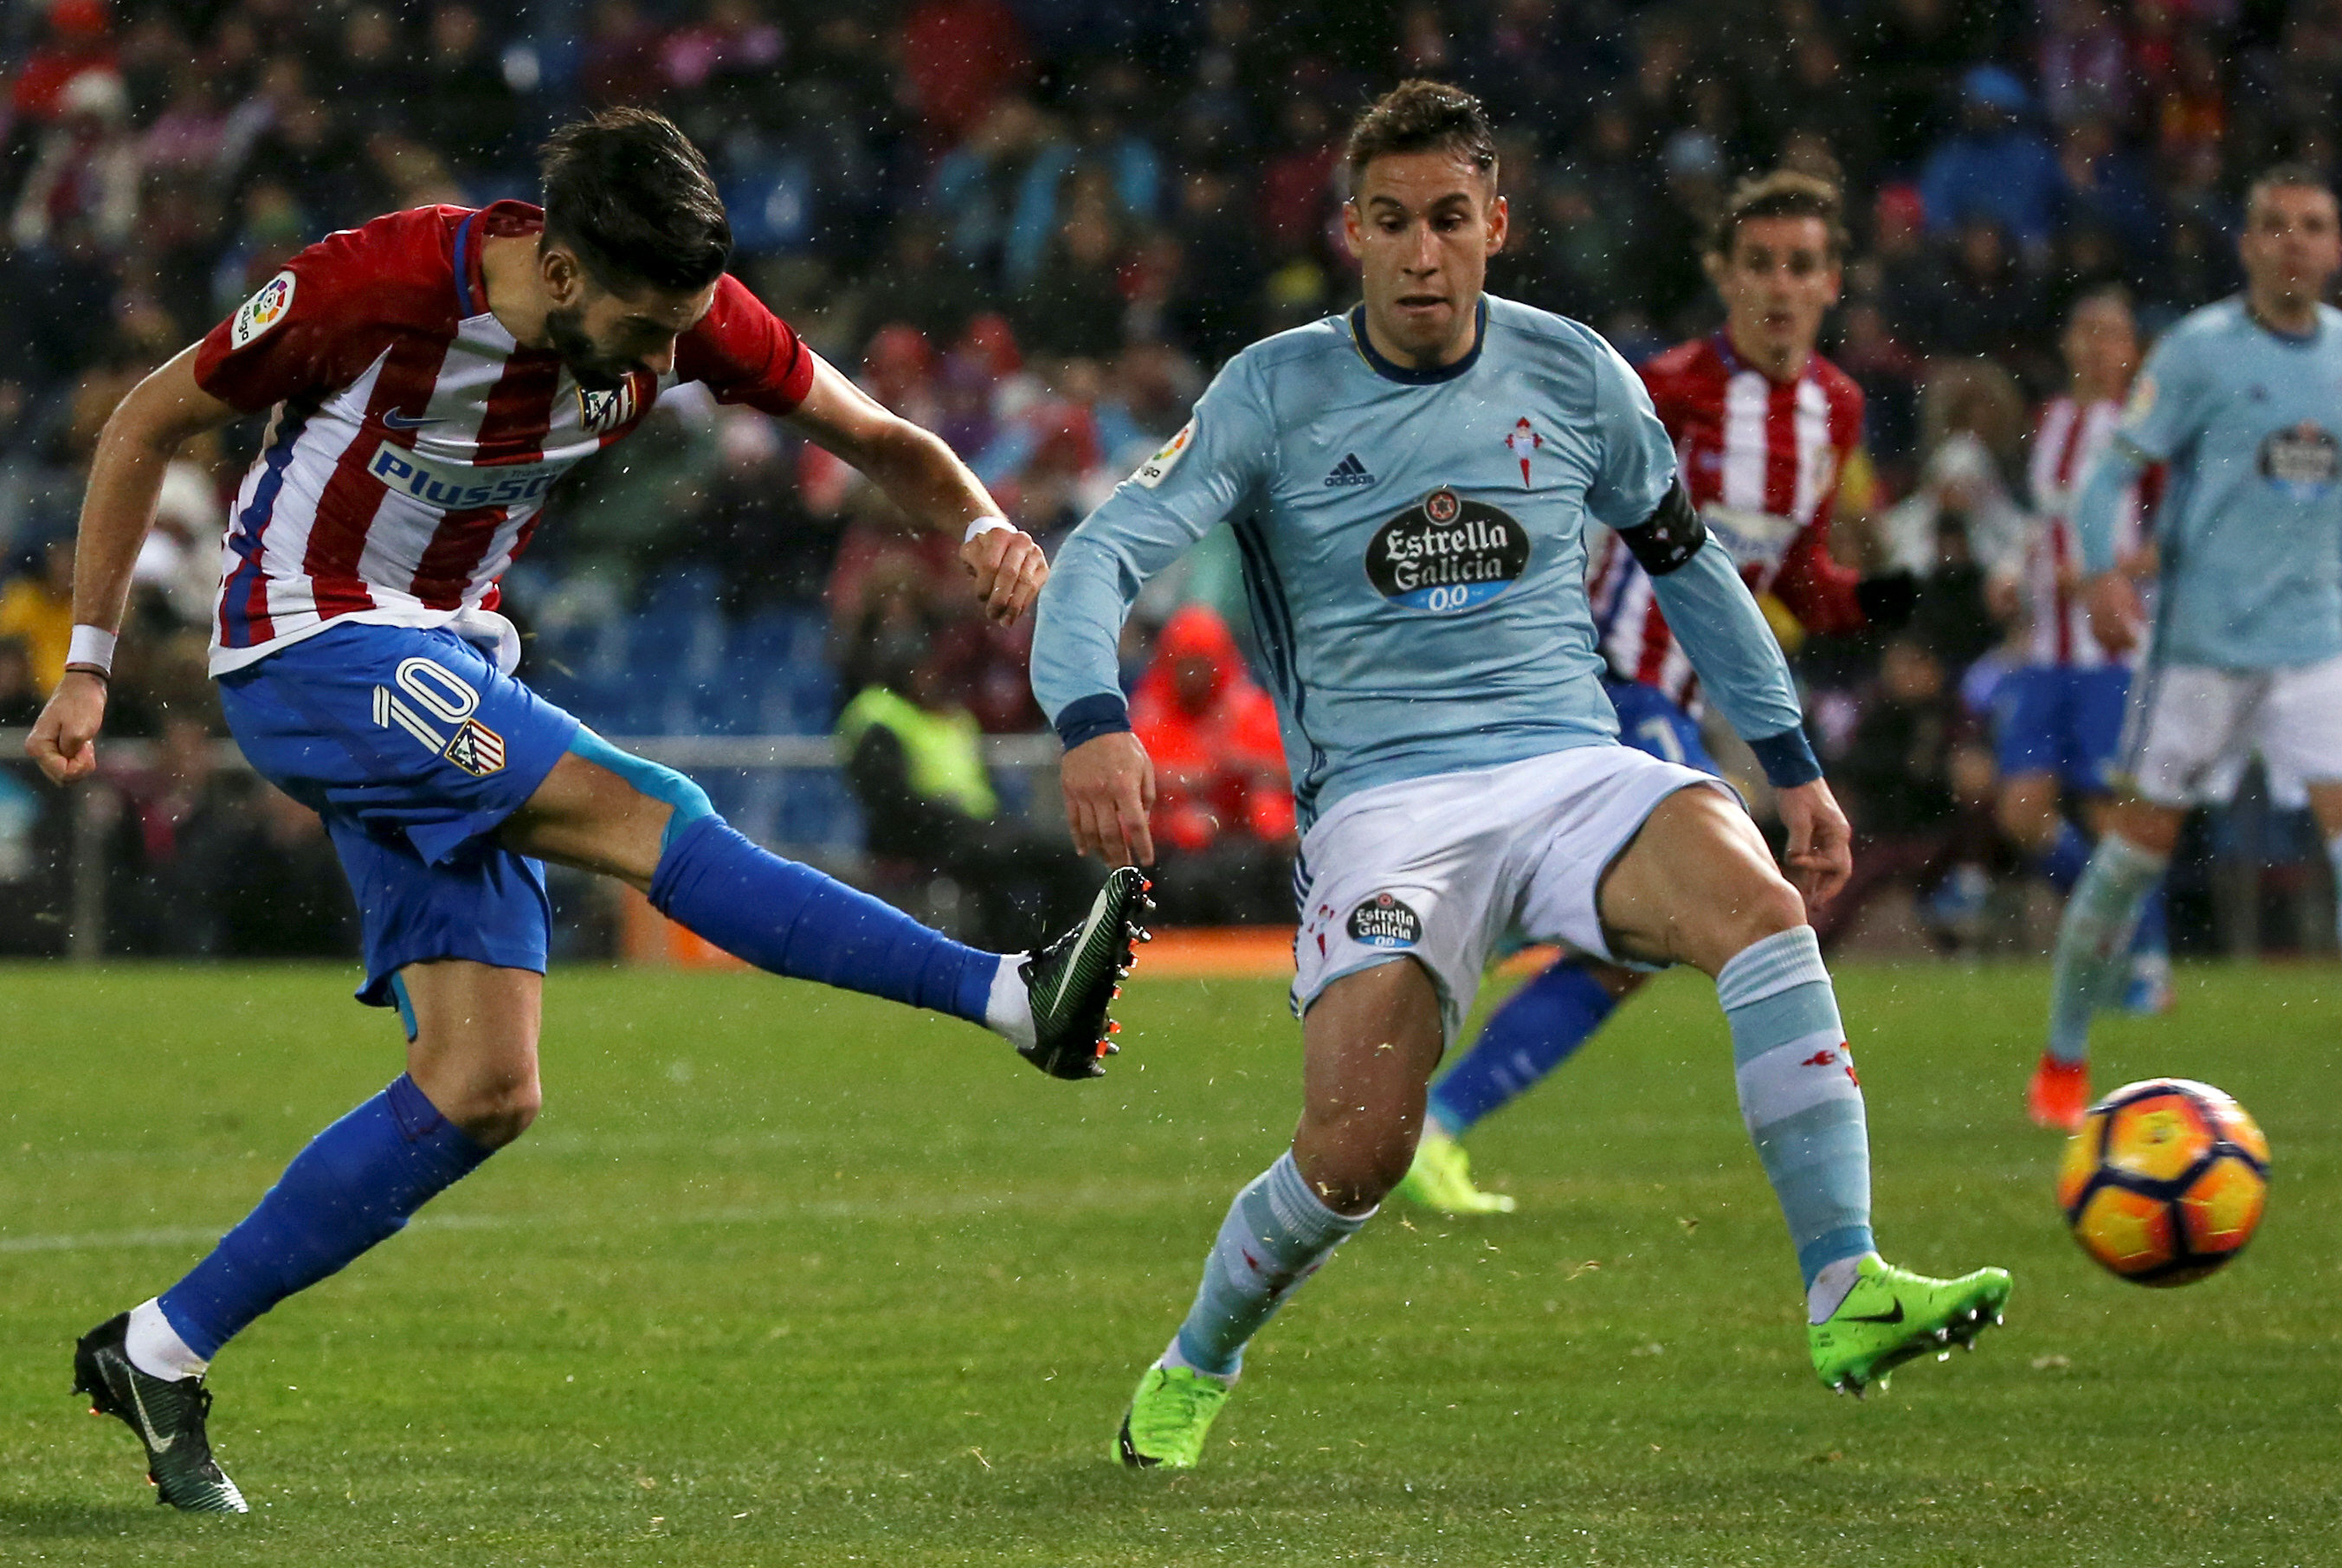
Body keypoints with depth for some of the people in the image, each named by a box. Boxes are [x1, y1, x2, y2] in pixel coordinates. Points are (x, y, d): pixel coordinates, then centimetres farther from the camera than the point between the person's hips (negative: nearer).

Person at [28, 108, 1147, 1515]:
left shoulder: (679, 310, -9)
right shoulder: (381, 288, -23)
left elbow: (877, 438, 2)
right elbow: (150, 423, -9)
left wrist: (980, 523, -21)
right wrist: (88, 667, -6)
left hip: (448, 678, 7)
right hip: (309, 646, -7)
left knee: (486, 1091, -4)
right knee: (644, 818, -24)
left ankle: (161, 1355, 2)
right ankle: (1020, 1000, -28)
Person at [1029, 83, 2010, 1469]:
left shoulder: (1574, 374, 8)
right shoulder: (1277, 395, 0)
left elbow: (1685, 561, 22)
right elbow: (1101, 561, -8)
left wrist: (1795, 764, 21)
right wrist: (1094, 720, -28)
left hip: (1574, 770, 2)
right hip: (1381, 799, -2)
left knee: (1757, 901, -32)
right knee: (1359, 1142, -22)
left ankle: (1846, 1294, -35)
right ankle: (1196, 1368, 9)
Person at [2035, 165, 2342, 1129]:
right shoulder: (2200, 351, -6)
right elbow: (2110, 477, -7)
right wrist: (2103, 572, -23)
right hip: (2201, 641, -3)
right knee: (2140, 845, 2)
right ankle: (2061, 1066, 16)